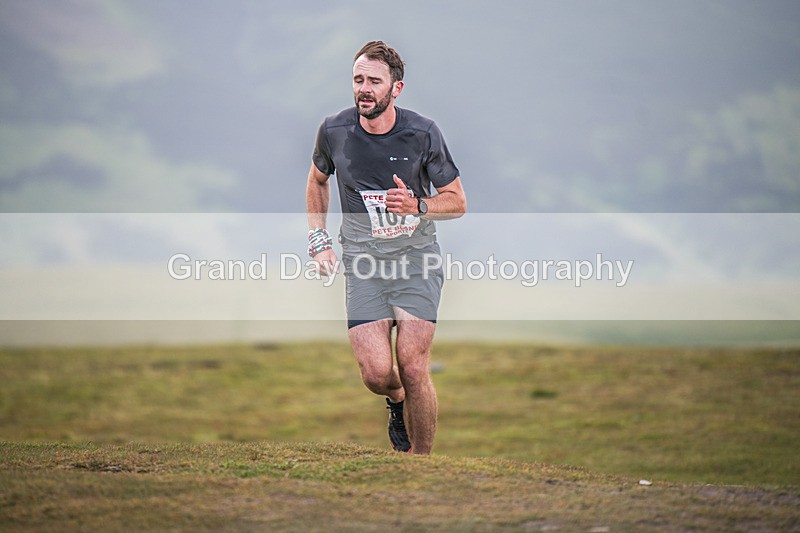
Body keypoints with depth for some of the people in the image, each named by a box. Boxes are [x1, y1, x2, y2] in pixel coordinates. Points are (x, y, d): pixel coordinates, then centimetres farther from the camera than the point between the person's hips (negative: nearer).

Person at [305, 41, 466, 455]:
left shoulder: (422, 133, -8)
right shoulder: (334, 131, -3)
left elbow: (457, 202, 2)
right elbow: (317, 180, 19)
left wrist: (416, 206, -18)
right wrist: (318, 242, 12)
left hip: (417, 255, -1)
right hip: (363, 261, 1)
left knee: (412, 369, -13)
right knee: (376, 374, -12)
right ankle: (397, 401, 26)